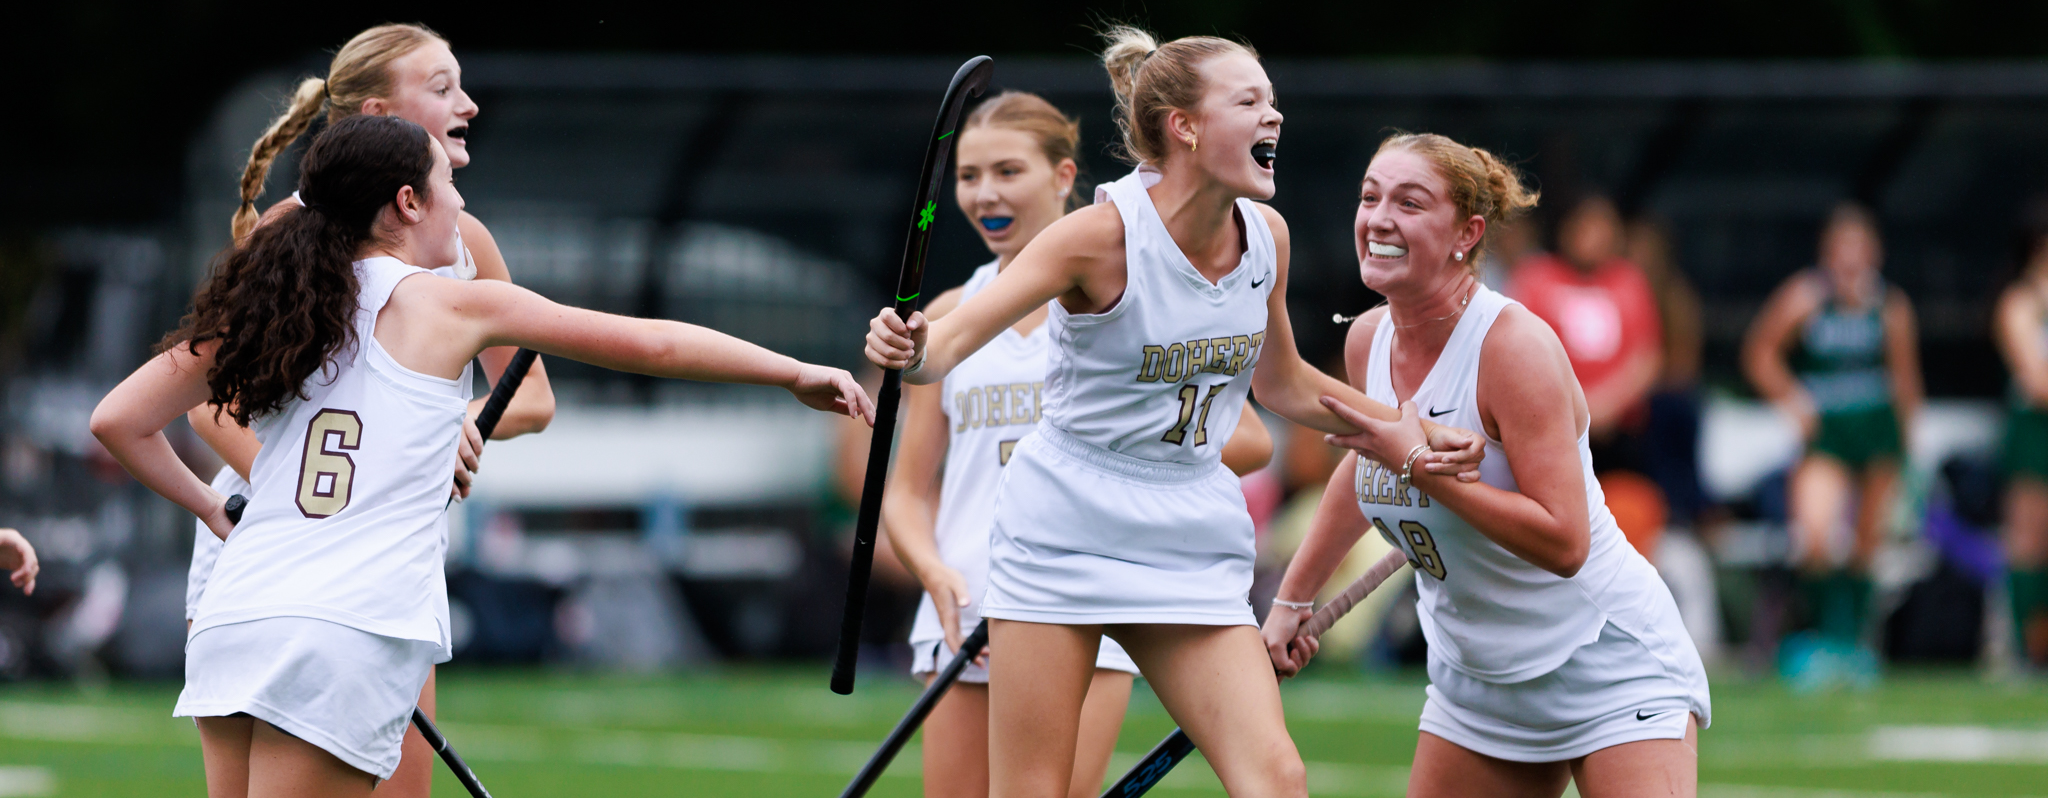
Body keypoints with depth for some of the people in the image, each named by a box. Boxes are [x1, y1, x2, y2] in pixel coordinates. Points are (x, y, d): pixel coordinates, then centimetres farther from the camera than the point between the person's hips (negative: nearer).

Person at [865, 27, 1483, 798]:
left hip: (1192, 546, 5)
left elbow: (1282, 385, 20)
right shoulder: (1103, 235, -16)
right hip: (1066, 527, -5)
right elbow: (951, 340, -20)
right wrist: (909, 349, -43)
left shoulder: (1265, 236, 2)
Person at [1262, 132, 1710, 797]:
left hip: (1609, 668, -7)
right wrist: (1293, 597, 27)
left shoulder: (1517, 347, -22)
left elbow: (1563, 542, -27)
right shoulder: (1368, 341, 0)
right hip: (1471, 683, 7)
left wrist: (1422, 464, -28)